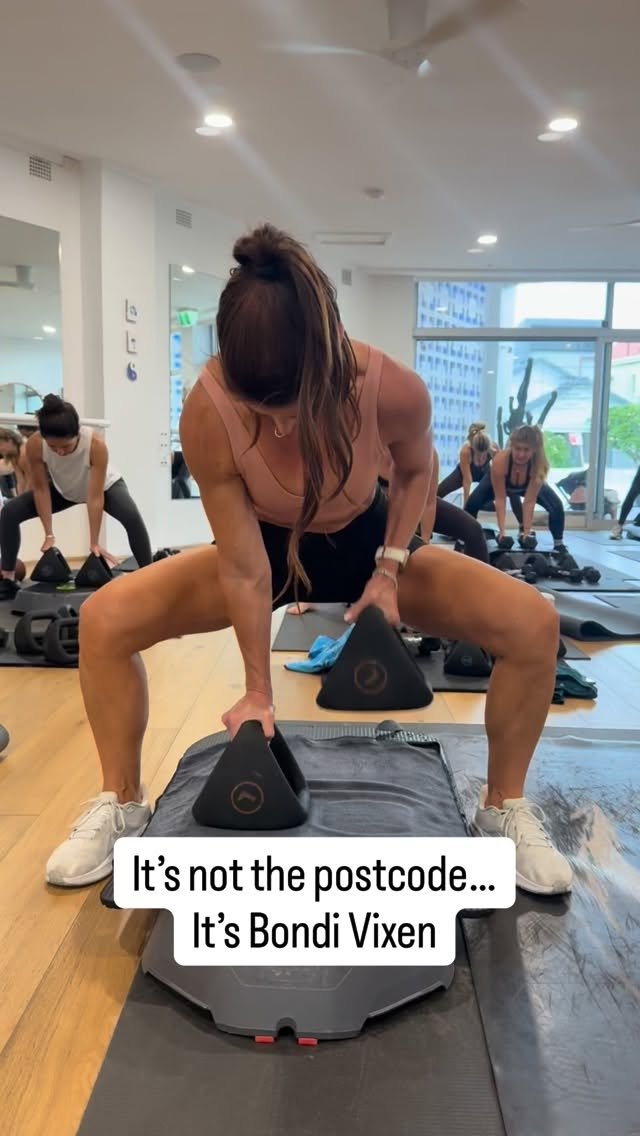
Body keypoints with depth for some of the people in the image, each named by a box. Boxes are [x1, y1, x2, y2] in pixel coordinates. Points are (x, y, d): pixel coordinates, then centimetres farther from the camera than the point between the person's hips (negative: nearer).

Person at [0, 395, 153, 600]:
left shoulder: (96, 444, -41)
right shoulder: (34, 444, -33)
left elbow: (95, 497, -36)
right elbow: (41, 490, -20)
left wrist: (94, 542, -33)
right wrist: (49, 534, -21)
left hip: (104, 486, -3)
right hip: (62, 490, 3)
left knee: (132, 517, -34)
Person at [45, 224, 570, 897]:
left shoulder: (394, 390, -33)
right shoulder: (206, 415, -33)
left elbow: (414, 470, -7)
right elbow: (244, 568, -23)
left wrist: (390, 569, -17)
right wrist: (257, 691, -16)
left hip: (367, 542, 0)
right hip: (264, 545, 0)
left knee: (533, 625, -20)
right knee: (105, 620, -19)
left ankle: (504, 809, 5)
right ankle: (121, 805, 5)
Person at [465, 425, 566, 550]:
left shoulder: (539, 464, -38)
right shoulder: (500, 460, -42)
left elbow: (529, 501, -31)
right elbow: (500, 499, -33)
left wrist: (527, 530, -32)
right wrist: (502, 530, -35)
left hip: (528, 486, 1)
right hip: (498, 484, -1)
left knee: (557, 506, -18)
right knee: (472, 504, -24)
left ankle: (558, 545, 1)